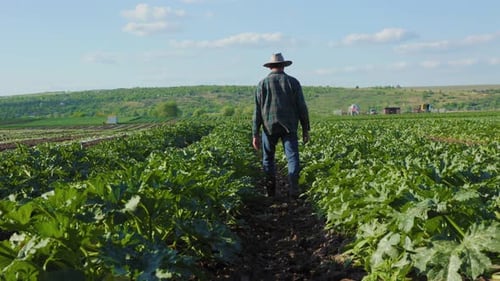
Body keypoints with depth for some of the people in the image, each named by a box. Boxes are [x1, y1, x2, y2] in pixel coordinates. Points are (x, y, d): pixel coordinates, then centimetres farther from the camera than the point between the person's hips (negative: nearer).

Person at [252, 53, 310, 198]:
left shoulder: (263, 83, 3)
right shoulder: (293, 82, 3)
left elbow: (257, 111, 0)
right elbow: (302, 108, 0)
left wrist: (255, 134, 2)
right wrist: (306, 129, 7)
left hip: (269, 127, 0)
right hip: (289, 126, 0)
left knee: (268, 158, 15)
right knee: (293, 157, 1)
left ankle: (271, 190, 11)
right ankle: (293, 190, -11)